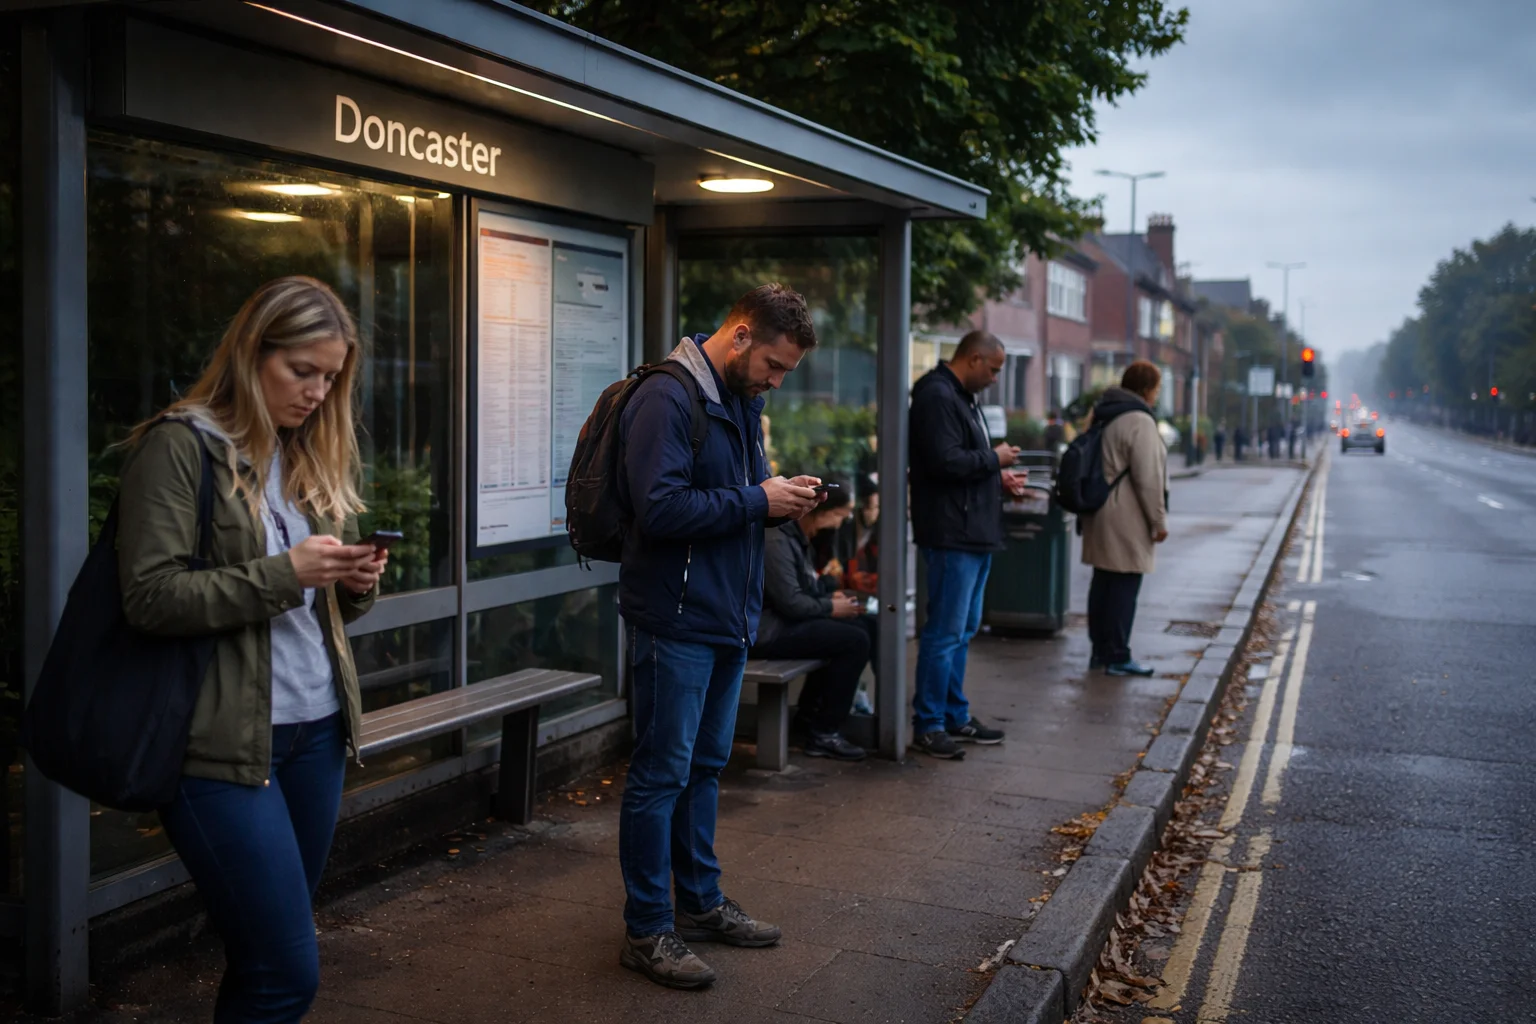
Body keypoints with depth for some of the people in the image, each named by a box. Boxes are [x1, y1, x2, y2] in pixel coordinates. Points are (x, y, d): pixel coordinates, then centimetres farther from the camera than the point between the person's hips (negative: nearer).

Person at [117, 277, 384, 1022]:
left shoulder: (314, 454, 15)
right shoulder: (178, 447, -7)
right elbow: (149, 597, -15)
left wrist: (354, 583, -3)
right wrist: (282, 574, -20)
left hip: (316, 729, 7)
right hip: (220, 743, -7)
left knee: (264, 957, 13)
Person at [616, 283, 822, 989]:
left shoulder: (741, 402, 14)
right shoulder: (667, 397, -16)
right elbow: (660, 507, -26)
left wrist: (783, 502, 1)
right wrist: (756, 501, -19)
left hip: (728, 617, 9)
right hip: (676, 619, -9)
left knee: (704, 767, 18)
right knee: (662, 774, -1)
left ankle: (700, 903, 31)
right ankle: (646, 930, 10)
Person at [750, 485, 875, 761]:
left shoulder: (797, 536, 13)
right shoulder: (777, 540, -21)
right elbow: (790, 602, -25)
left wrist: (830, 595, 3)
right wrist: (830, 608, -10)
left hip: (783, 621, 11)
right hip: (765, 631, -11)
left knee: (866, 625, 8)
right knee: (856, 641, -19)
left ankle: (812, 713, 14)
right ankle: (823, 733, -10)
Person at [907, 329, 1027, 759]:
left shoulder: (961, 397, 18)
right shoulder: (938, 397, -16)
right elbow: (945, 462, -25)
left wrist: (998, 478, 11)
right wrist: (993, 458, -12)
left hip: (974, 535, 11)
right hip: (953, 535, -11)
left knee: (963, 631, 16)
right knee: (945, 633, -6)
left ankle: (956, 716, 25)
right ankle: (928, 725, 2)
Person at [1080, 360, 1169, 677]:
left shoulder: (1102, 417, 15)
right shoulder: (1139, 421, -15)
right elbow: (1148, 478, -19)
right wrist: (1159, 520, -11)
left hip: (1100, 513, 9)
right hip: (1127, 519, -9)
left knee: (1103, 582, 14)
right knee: (1124, 586, -3)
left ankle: (1100, 650, 21)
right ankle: (1117, 657, 1)